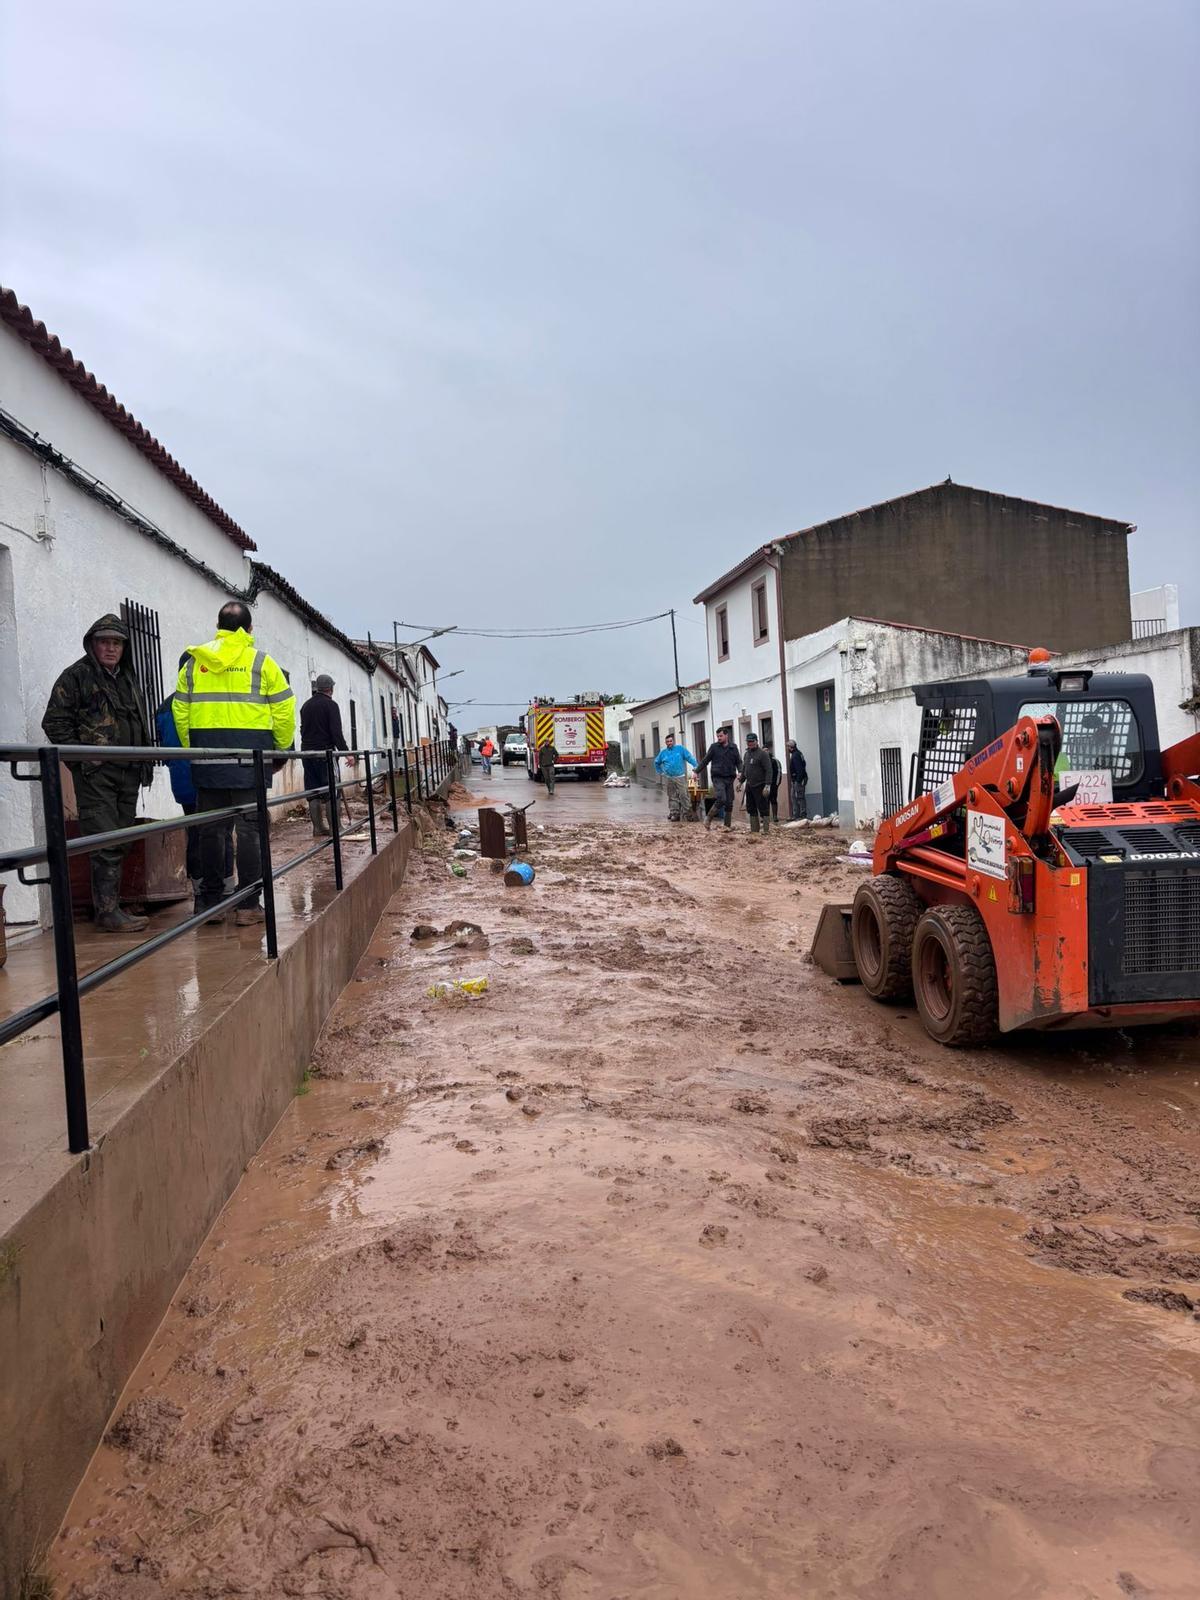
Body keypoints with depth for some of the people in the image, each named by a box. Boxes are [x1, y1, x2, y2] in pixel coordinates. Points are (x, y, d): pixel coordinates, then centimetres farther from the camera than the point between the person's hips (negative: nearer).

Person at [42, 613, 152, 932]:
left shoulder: (129, 678, 19)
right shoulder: (76, 676, -3)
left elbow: (141, 723, 29)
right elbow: (55, 722, -7)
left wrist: (144, 761, 18)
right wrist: (81, 759, -12)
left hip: (128, 773, 7)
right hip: (95, 774, -7)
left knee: (120, 843, 10)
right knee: (106, 844, -11)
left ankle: (110, 906, 19)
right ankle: (107, 912, -8)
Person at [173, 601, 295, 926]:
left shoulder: (194, 662, 11)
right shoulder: (261, 661, 1)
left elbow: (180, 710, 9)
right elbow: (284, 709, -2)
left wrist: (190, 747, 16)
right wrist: (282, 747, 9)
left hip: (207, 754, 3)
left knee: (211, 829, 8)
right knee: (249, 828, 0)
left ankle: (211, 902, 12)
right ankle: (248, 905, 1)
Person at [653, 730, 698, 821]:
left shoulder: (680, 748, 0)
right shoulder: (663, 752, 11)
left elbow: (690, 757, -7)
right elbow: (656, 762, 27)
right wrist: (661, 772, 19)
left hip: (680, 777, -4)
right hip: (669, 778, 4)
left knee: (683, 795, -10)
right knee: (672, 797, 6)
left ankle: (687, 813, -5)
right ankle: (674, 813, 12)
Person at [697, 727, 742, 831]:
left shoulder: (733, 747, 7)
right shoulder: (714, 747, 1)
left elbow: (738, 761, 9)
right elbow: (705, 760, 5)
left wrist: (740, 771, -9)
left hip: (729, 778, 3)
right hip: (718, 778, -3)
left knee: (729, 803, 4)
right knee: (721, 799, -19)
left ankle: (728, 825, 13)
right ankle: (708, 818, -4)